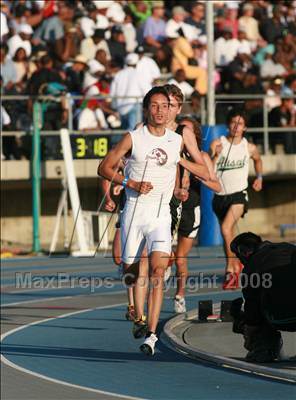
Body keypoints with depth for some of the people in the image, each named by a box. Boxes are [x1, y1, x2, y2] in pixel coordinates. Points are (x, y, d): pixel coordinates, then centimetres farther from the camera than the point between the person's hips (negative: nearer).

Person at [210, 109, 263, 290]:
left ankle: (230, 270, -18)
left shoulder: (250, 148, 0)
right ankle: (237, 265, 36)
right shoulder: (217, 144, -5)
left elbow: (258, 160, 25)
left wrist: (259, 178, 18)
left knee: (226, 228, -24)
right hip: (220, 195, 3)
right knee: (229, 235, 15)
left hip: (238, 194, -3)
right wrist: (215, 156, -26)